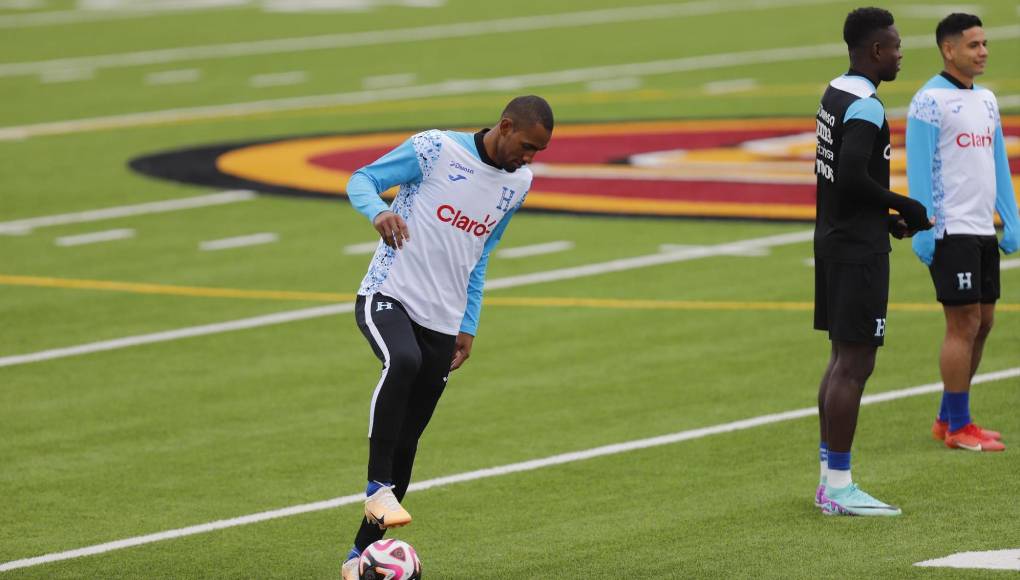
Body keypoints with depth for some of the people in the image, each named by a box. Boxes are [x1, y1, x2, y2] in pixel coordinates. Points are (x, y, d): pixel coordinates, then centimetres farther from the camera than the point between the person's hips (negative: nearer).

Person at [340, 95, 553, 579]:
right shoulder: (436, 149, -9)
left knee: (406, 443, 4)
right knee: (403, 362, -38)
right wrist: (380, 212, -26)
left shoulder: (518, 184, 10)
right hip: (389, 296, -6)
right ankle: (378, 487, -29)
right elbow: (362, 180, -4)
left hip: (442, 321, 6)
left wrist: (468, 326, 18)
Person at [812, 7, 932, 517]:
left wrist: (887, 217, 15)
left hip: (832, 239, 10)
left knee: (843, 360, 14)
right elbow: (853, 179, -27)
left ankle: (830, 479, 18)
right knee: (854, 365, -7)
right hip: (859, 249, -10)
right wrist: (905, 207, -13)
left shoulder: (835, 95, 12)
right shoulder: (866, 108, -18)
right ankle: (839, 489, -6)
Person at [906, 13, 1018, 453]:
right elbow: (919, 168, -12)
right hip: (950, 231, -8)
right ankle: (958, 428, 0)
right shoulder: (930, 101, -10)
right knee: (963, 324, -7)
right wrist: (923, 229, -17)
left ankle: (948, 419, 18)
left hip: (982, 230, 8)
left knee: (982, 322, 10)